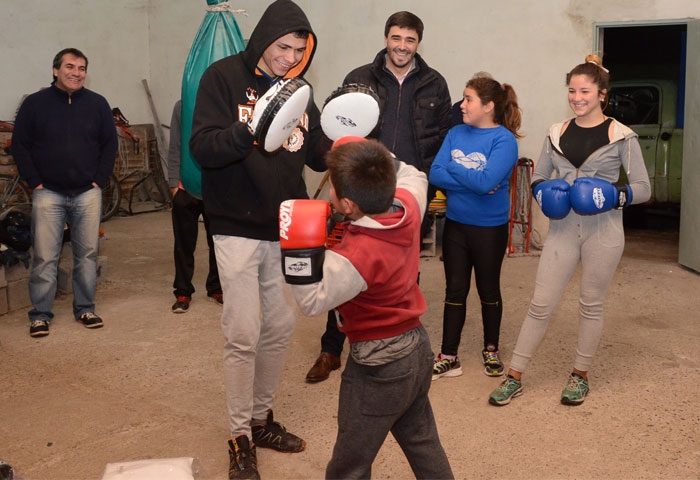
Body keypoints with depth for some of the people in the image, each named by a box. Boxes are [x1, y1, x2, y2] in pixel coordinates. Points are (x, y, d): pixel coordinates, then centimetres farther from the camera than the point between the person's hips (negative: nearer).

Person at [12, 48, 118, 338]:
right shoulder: (35, 103, 0)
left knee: (87, 254, 6)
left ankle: (85, 309, 18)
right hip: (48, 193, -1)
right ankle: (40, 314, 9)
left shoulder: (97, 104, 5)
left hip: (88, 193, 2)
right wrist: (35, 183, -4)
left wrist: (99, 181, 0)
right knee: (44, 256, 0)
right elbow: (20, 145, 3)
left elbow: (110, 144, 9)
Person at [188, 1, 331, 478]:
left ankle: (261, 418, 29)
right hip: (238, 228, -5)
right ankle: (240, 437, 13)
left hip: (286, 229, 5)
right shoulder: (224, 77, -7)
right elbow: (202, 147, -17)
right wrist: (252, 130, -33)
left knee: (281, 326, 11)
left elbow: (319, 154, 6)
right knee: (243, 334, -4)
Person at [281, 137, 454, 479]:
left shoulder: (358, 256, -32)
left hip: (378, 368, -8)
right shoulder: (408, 207, -10)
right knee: (423, 444, 28)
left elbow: (312, 299, -29)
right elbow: (412, 176, 13)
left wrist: (299, 253, -39)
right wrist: (383, 162, 7)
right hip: (417, 348, 8)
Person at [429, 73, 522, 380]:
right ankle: (448, 357, 18)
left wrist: (453, 169, -13)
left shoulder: (504, 139, -15)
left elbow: (486, 182, -26)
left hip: (490, 228, -4)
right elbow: (435, 174, -8)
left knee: (488, 290, 13)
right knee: (455, 290, 10)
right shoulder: (456, 133, 1)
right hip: (455, 224, 4)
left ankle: (491, 351, 32)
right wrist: (471, 181, -19)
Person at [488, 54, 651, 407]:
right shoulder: (556, 133, 6)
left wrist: (614, 194, -19)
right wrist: (543, 193, -7)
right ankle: (514, 377, 11)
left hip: (603, 232, -2)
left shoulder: (621, 136, -3)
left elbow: (643, 187, -1)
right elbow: (538, 178, 14)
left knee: (591, 306, 10)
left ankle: (580, 375, 28)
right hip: (562, 229, 2)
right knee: (541, 304, 2)